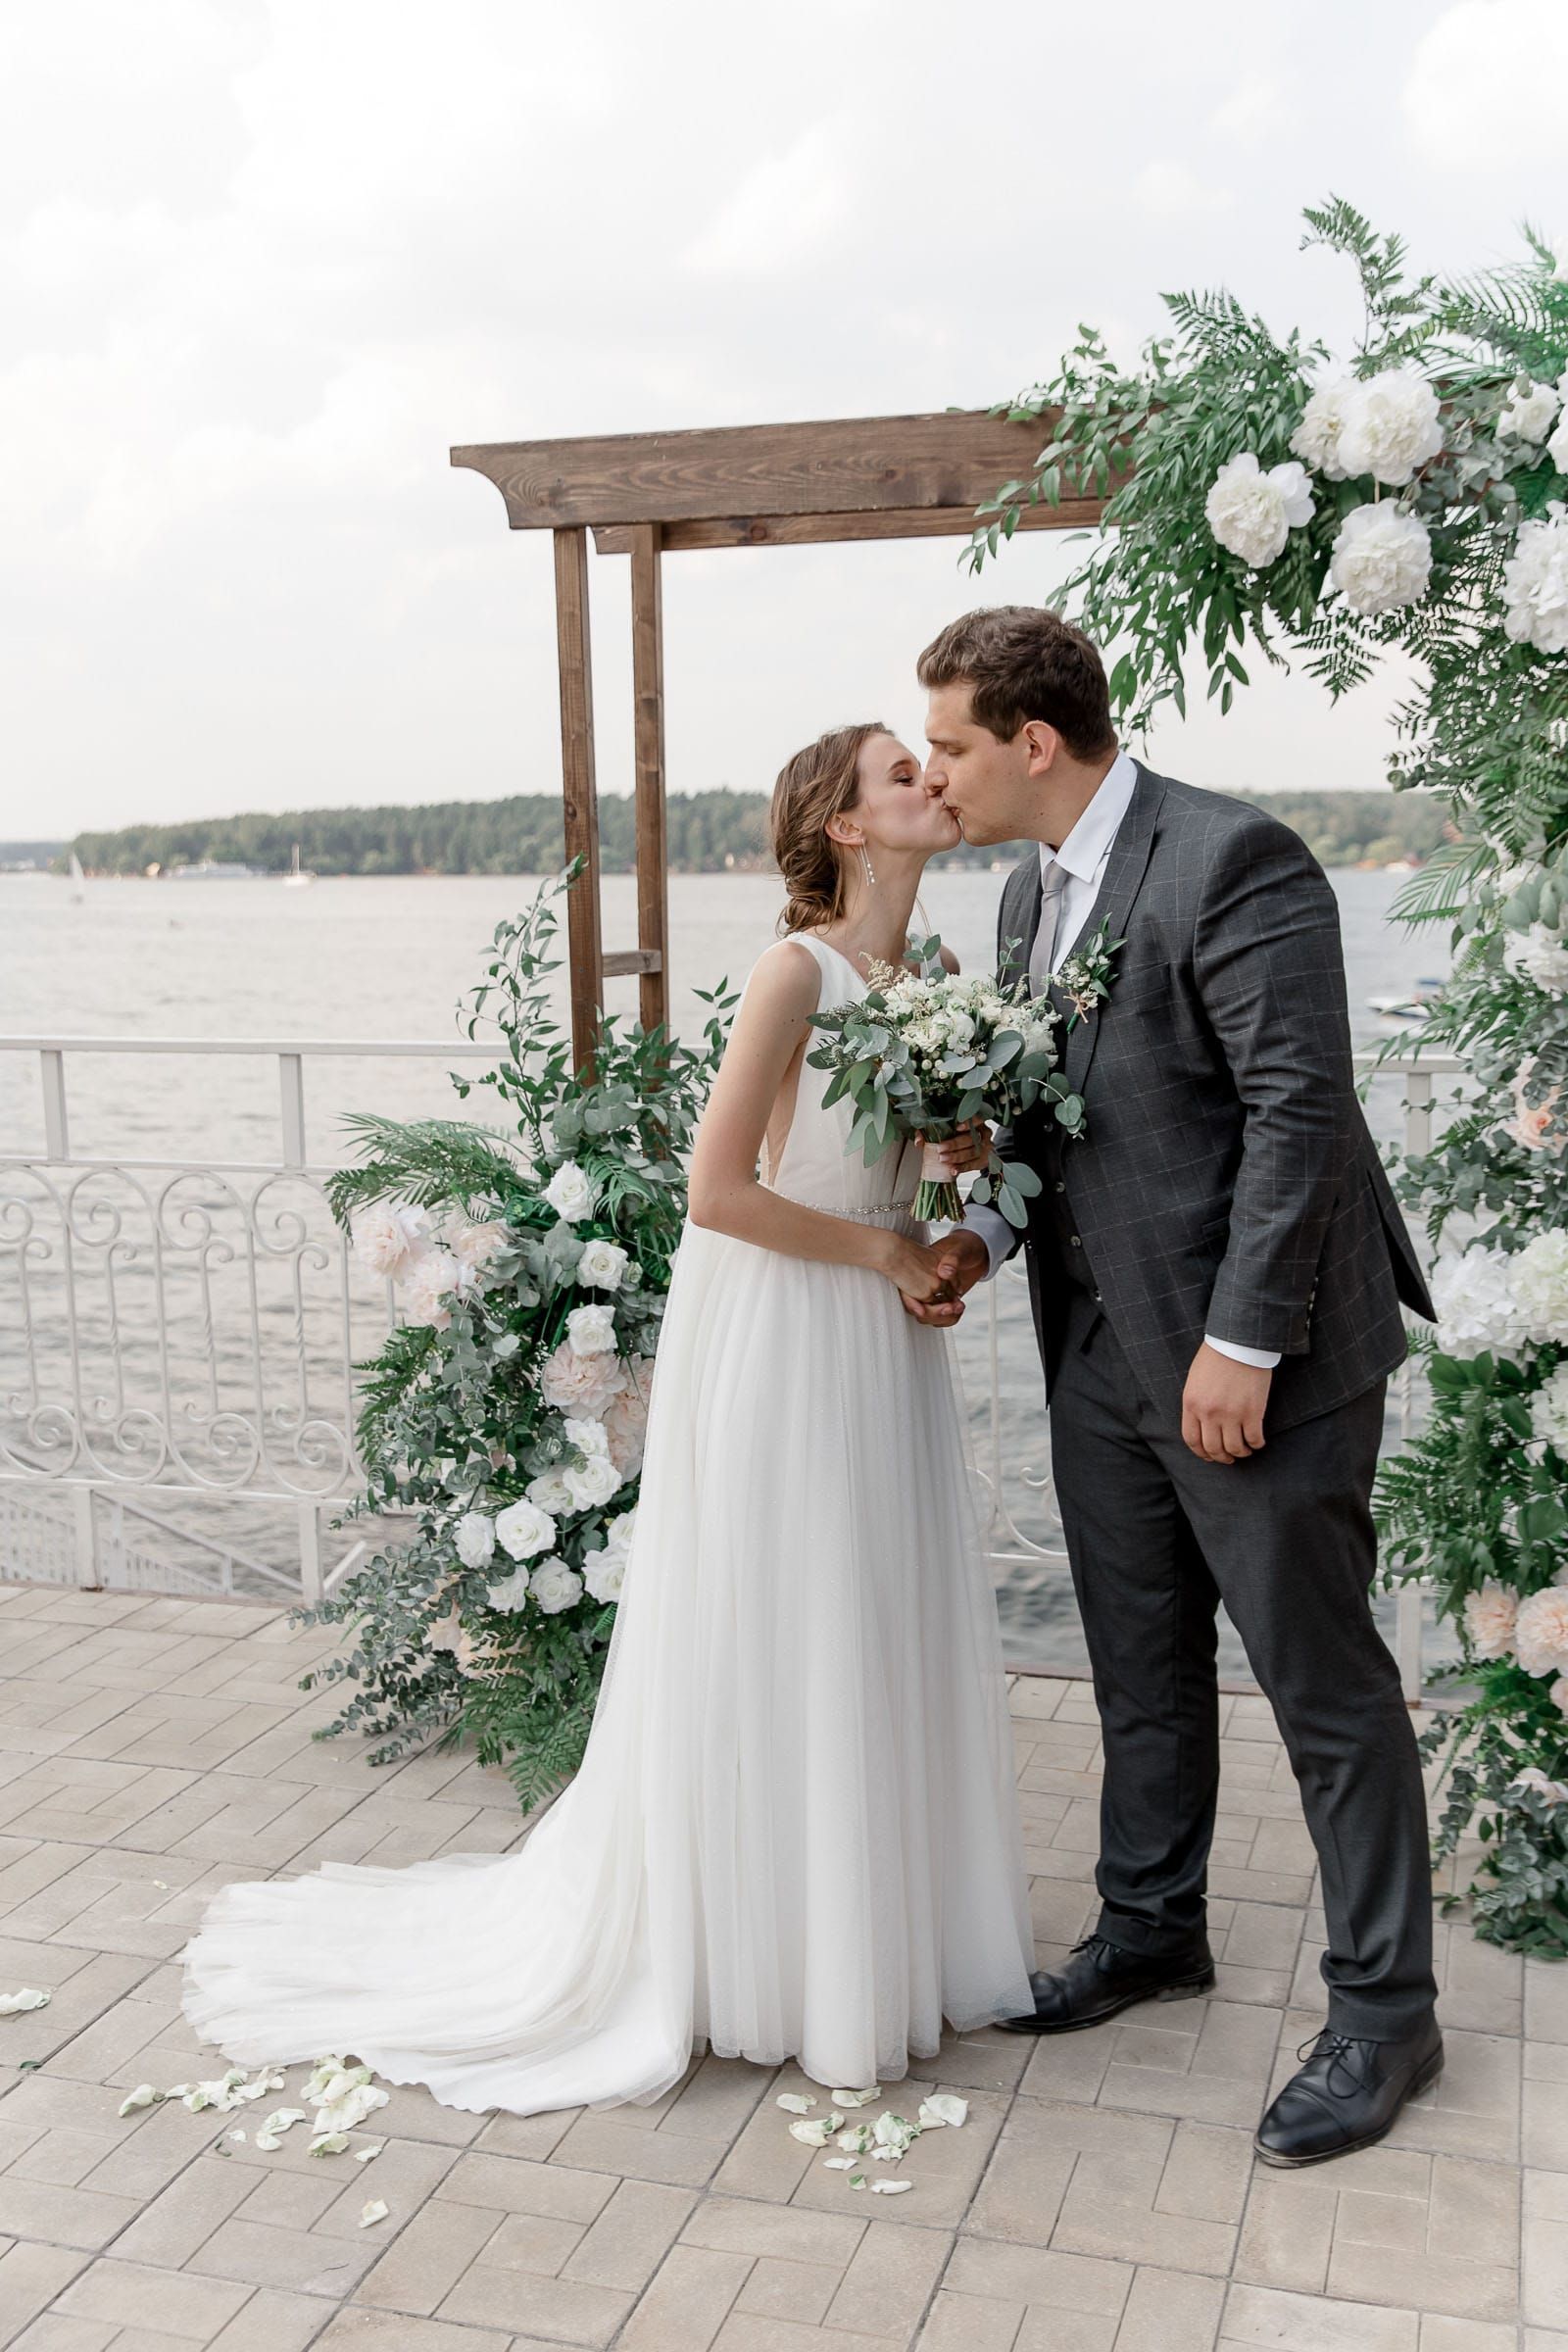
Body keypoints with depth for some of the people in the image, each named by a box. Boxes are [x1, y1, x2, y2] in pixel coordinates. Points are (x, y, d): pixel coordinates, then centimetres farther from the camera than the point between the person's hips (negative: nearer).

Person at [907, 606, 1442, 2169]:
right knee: (1141, 1672, 20)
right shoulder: (1030, 893, 11)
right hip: (1102, 1352, 9)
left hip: (1250, 1354, -8)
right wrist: (990, 1232, 1)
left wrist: (1242, 1342, -22)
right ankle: (1150, 1930, 39)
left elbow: (1301, 1108, -21)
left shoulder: (1231, 860, -18)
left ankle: (1382, 2012, 21)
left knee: (1326, 1686, 5)